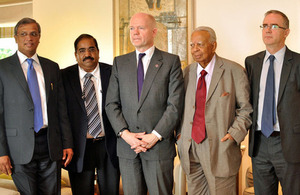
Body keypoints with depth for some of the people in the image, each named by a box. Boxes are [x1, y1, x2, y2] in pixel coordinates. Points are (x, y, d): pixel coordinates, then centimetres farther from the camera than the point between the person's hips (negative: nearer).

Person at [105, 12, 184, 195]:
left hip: (159, 146, -3)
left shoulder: (171, 61, 1)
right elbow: (112, 103, 6)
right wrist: (125, 133, -8)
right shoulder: (120, 63, 10)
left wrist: (155, 136, -13)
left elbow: (175, 104, -6)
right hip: (127, 146, 3)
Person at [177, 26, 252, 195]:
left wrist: (235, 133, -12)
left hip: (220, 148, -4)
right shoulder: (187, 72, 10)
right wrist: (180, 134, 6)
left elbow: (246, 108, 0)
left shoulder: (234, 71, -4)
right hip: (190, 149, 4)